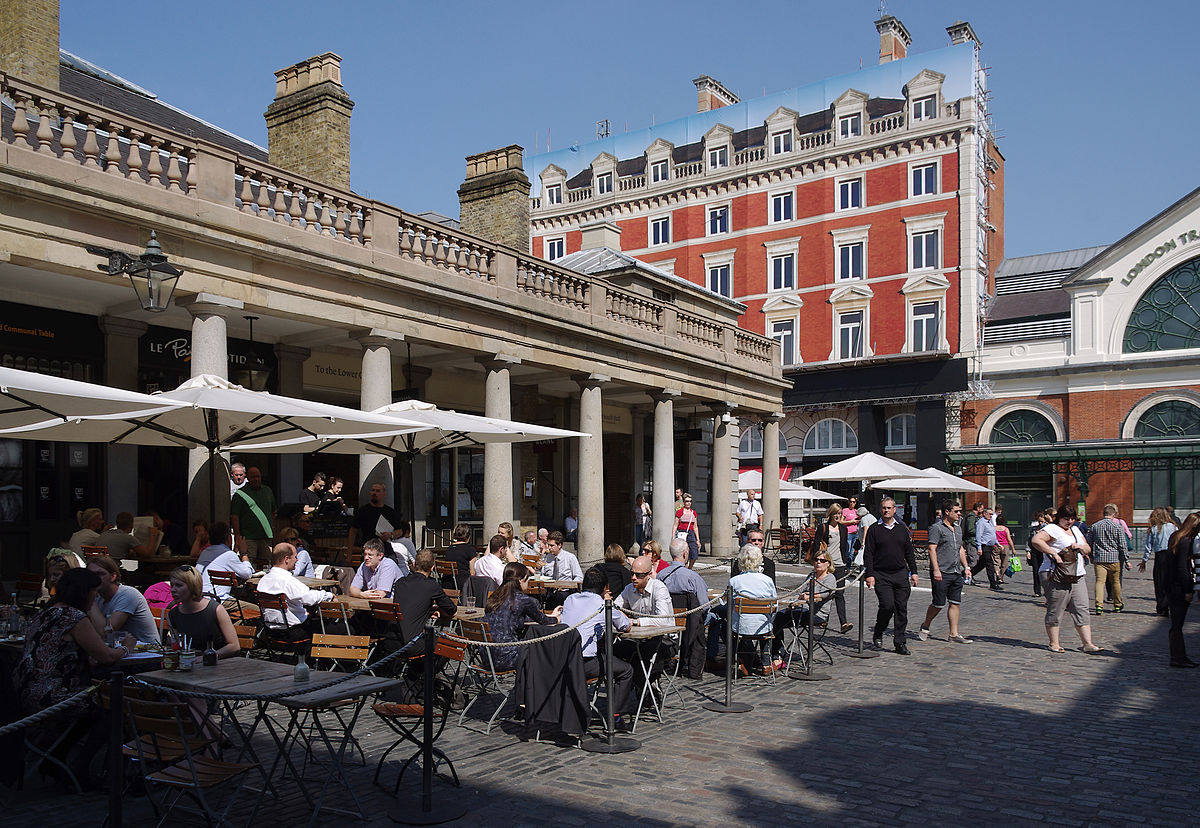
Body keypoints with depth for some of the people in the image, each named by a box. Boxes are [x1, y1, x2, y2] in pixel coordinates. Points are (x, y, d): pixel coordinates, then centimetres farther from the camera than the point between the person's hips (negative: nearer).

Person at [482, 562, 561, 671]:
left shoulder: (494, 596, 9)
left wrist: (551, 615, 35)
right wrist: (556, 619, 29)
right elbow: (542, 621, 6)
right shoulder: (522, 600, -12)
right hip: (505, 659, -7)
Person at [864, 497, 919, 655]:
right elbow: (868, 554, -2)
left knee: (901, 608, 1)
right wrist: (869, 575, -10)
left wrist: (914, 572, 10)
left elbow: (909, 552, 17)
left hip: (901, 574, 4)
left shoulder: (902, 528, 13)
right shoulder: (874, 529, 1)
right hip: (881, 575, -4)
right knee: (887, 605, -16)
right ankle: (877, 635, 8)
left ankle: (900, 643, 10)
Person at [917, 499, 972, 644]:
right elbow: (932, 549, -14)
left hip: (956, 573, 7)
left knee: (955, 603, 5)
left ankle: (954, 634, 10)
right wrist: (936, 570, -19)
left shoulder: (958, 528, 17)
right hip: (942, 573, -7)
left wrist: (966, 567, 16)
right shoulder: (937, 528, -8)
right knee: (939, 604, -2)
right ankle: (925, 627, 18)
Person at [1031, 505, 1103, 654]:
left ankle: (1088, 644, 5)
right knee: (1055, 611, -2)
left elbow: (1088, 549, 21)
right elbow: (1036, 540, -21)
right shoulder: (1052, 528, -6)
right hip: (1057, 576, -7)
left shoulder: (1075, 530, 20)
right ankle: (1054, 643, 7)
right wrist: (1054, 553, -24)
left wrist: (1080, 547, -2)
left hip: (1078, 576, 7)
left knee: (1082, 609, 3)